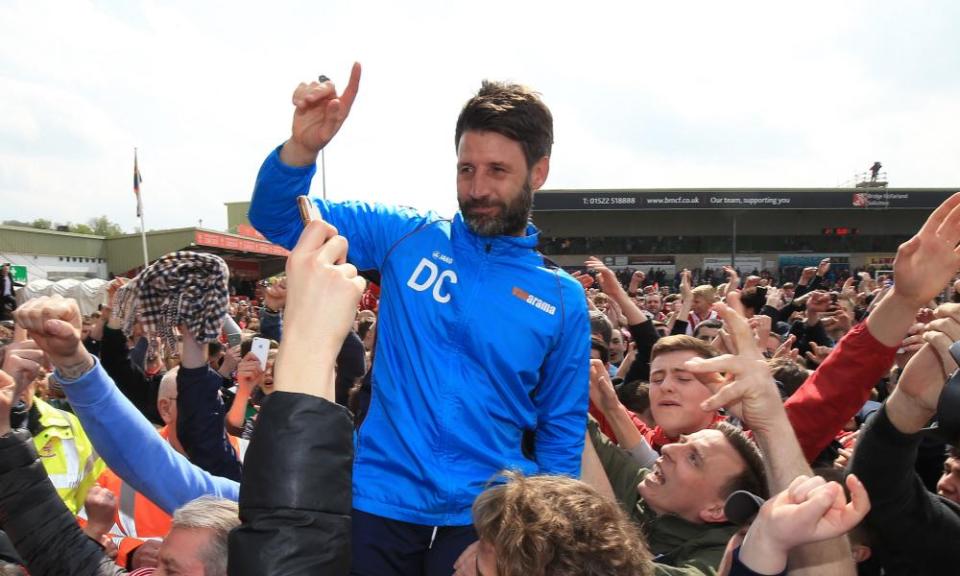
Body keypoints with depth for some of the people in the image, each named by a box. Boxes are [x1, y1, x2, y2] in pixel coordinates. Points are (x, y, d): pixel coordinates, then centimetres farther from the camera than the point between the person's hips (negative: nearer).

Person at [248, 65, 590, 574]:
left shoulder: (562, 298, 0)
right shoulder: (407, 237, -1)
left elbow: (562, 432, 5)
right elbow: (276, 218, -2)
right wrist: (303, 146, -21)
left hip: (487, 514, 1)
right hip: (380, 499, 0)